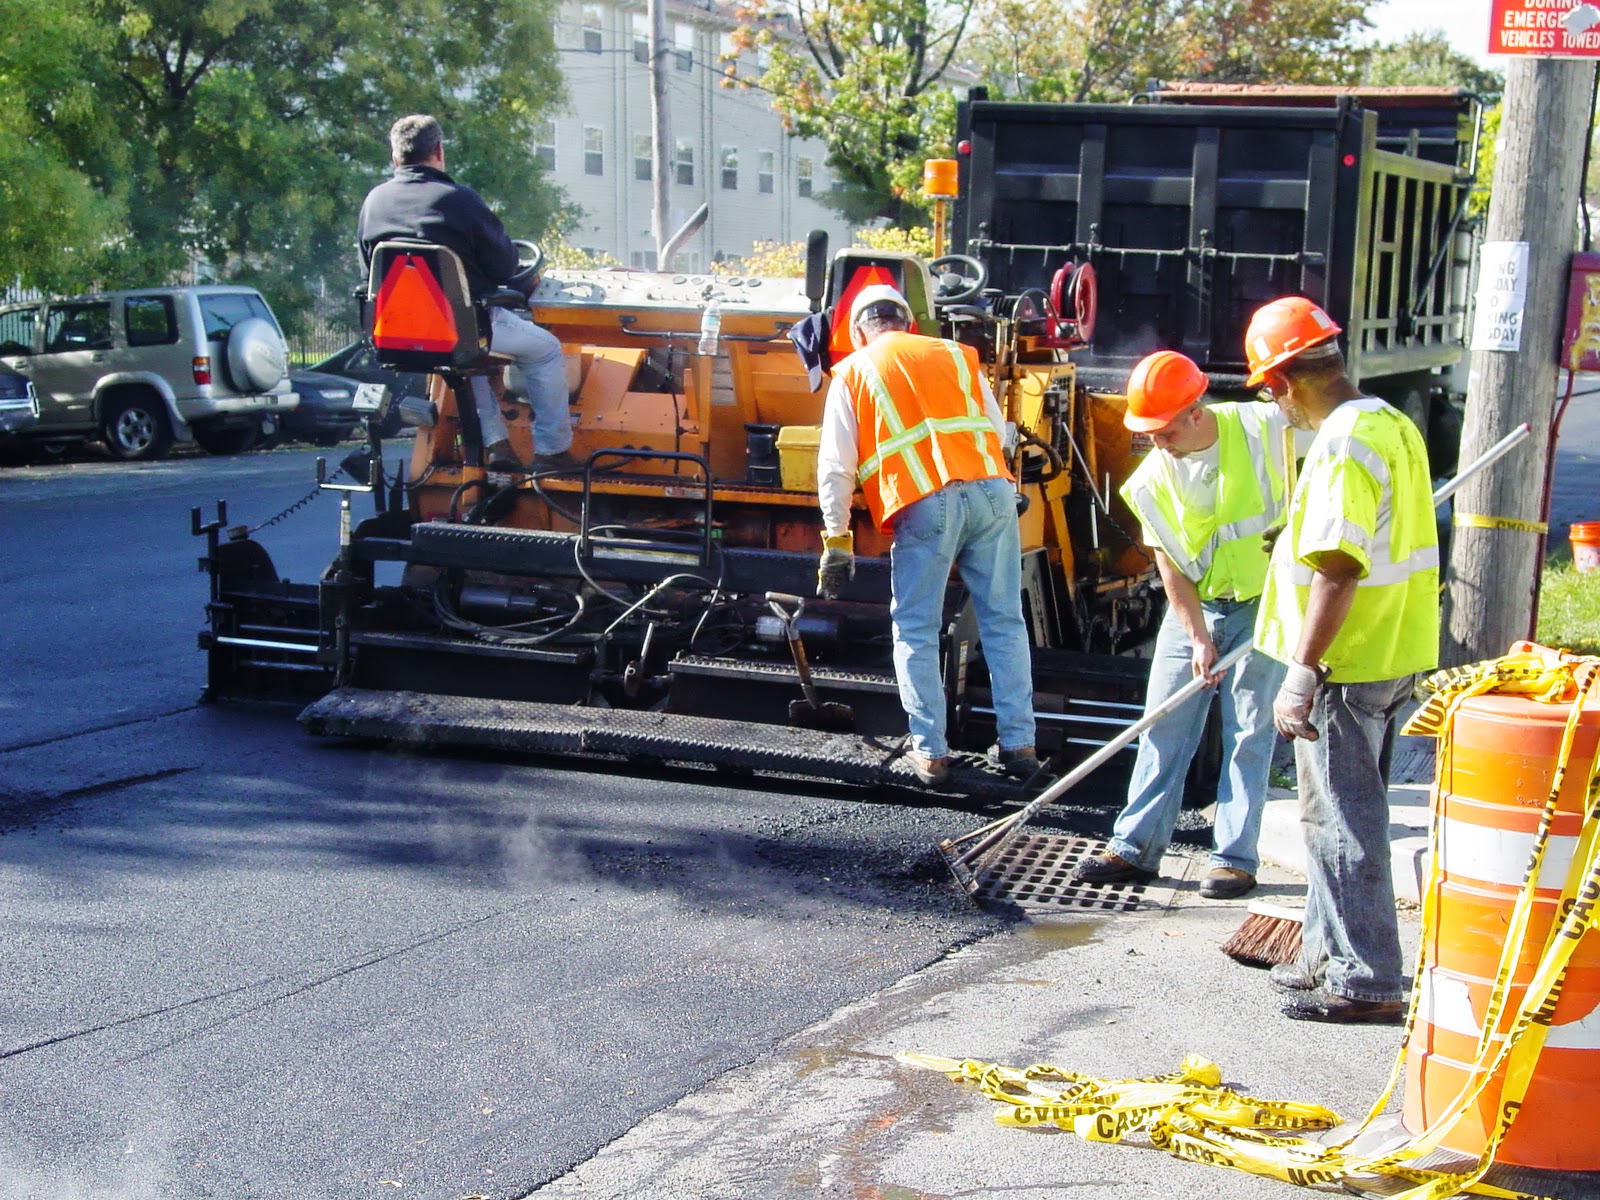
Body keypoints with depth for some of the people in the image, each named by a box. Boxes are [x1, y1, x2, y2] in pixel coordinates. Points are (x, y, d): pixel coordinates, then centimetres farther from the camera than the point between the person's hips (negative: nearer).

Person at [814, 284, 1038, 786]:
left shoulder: (853, 373, 14)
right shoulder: (956, 354, 22)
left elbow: (835, 467, 8)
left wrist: (837, 541, 11)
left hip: (925, 505, -3)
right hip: (992, 493, 3)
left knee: (916, 632, 9)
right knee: (1004, 622, 10)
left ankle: (930, 752, 7)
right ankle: (1018, 744, 11)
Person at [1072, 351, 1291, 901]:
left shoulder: (1264, 428, -15)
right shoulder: (1153, 478, -7)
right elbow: (1169, 564, -5)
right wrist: (1197, 637, -12)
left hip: (1265, 603, -3)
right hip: (1195, 607, 3)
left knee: (1249, 734, -2)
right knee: (1164, 727, 2)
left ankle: (1234, 858, 5)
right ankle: (1135, 848, 8)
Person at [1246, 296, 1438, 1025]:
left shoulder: (1344, 447, -21)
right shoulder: (1392, 426, 10)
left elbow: (1339, 570, -27)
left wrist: (1301, 674, -26)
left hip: (1347, 665, -10)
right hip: (1391, 653, 10)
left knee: (1342, 819, -1)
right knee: (1341, 812, 19)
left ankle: (1365, 982, 6)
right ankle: (1331, 953, 31)